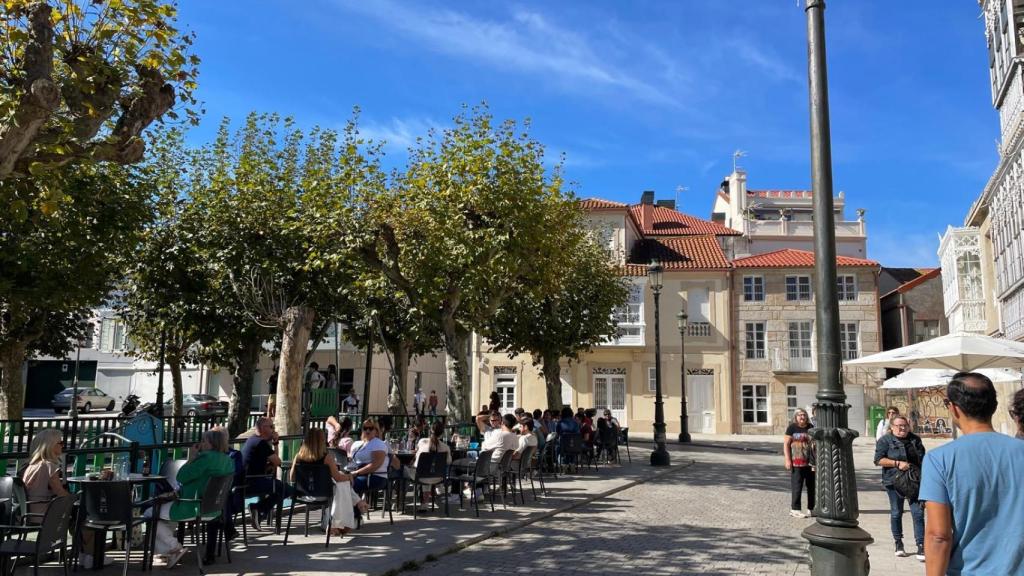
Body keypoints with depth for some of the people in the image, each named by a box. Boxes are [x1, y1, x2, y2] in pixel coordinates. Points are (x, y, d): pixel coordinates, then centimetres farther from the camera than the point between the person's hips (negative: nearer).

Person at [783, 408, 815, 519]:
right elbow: (786, 444, -6)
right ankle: (794, 509, 2)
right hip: (797, 462, -5)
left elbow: (816, 443, 16)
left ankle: (811, 508, 21)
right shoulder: (792, 428, -3)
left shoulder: (811, 428, 10)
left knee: (812, 485, 10)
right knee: (797, 485, -3)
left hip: (810, 462, 5)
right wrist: (788, 460, -13)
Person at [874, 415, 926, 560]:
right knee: (896, 513, 7)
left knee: (918, 513, -5)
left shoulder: (915, 439, 12)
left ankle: (921, 546, -3)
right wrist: (897, 463, -18)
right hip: (894, 482, -3)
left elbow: (922, 458, 21)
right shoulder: (885, 440, -2)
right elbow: (878, 460, -9)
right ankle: (898, 543, 22)